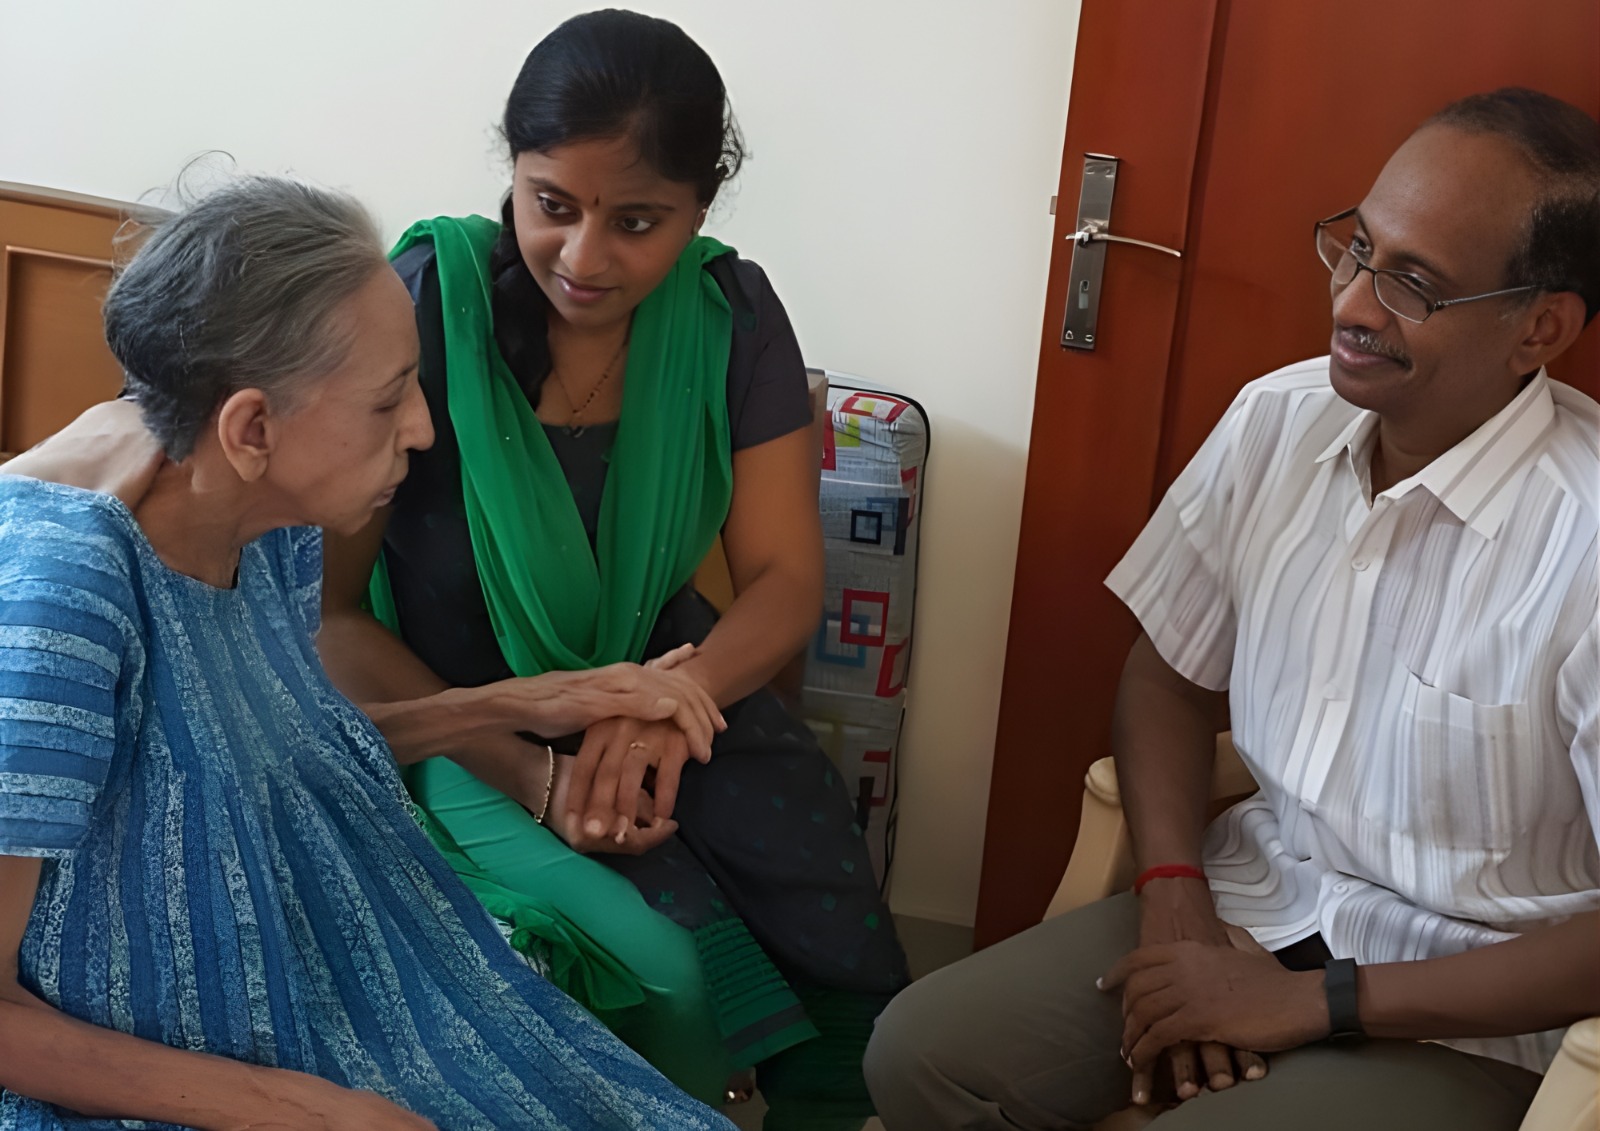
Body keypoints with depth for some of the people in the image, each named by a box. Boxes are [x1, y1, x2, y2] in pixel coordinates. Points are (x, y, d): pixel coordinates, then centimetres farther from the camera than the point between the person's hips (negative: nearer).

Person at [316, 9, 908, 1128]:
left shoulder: (732, 314, -7)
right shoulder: (423, 308, -18)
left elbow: (786, 578, -7)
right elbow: (322, 609, -15)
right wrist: (524, 772, -25)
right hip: (459, 715, -3)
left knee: (846, 946, -17)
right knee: (669, 968, -24)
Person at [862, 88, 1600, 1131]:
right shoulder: (1277, 422, -3)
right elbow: (1169, 673, 9)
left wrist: (1313, 1003, -17)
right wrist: (1176, 900, -6)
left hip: (1464, 1013, -5)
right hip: (1262, 896, 6)